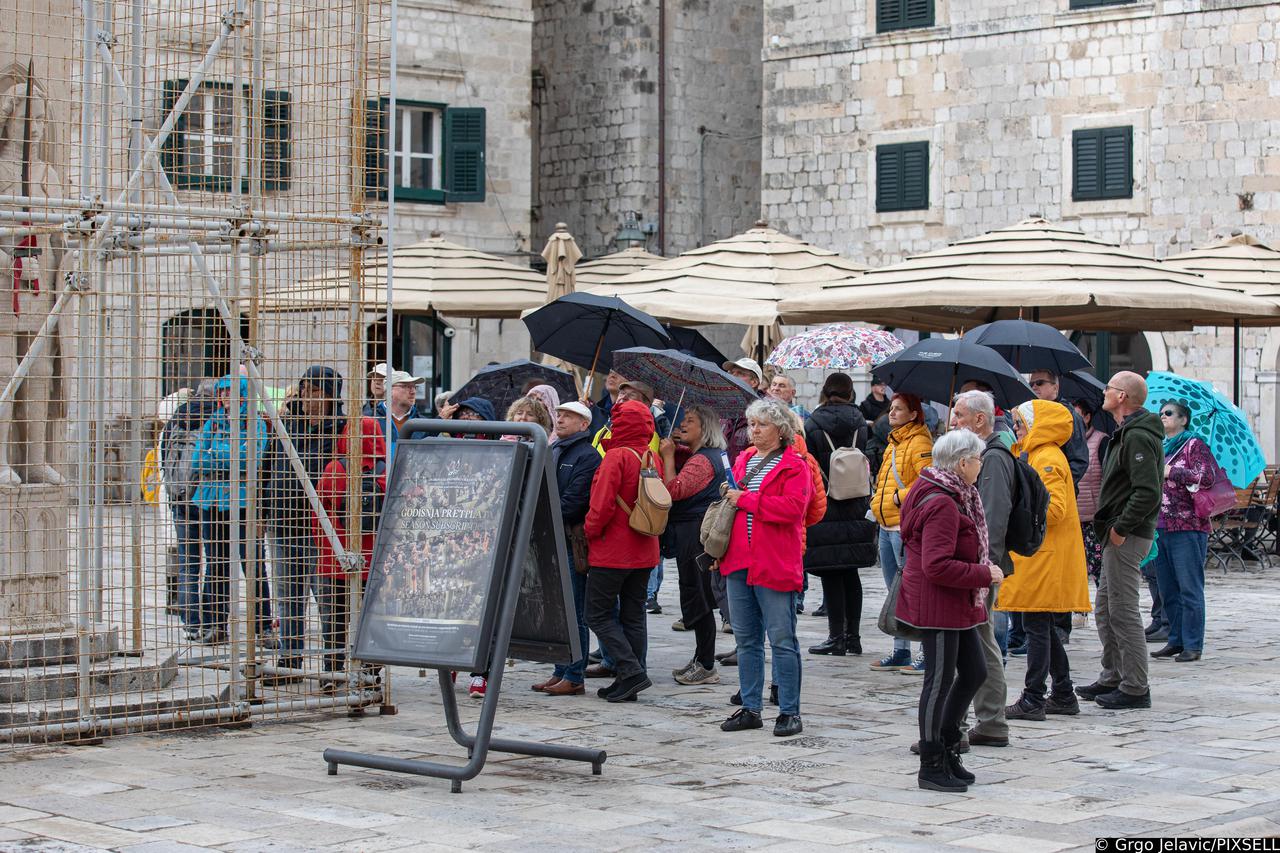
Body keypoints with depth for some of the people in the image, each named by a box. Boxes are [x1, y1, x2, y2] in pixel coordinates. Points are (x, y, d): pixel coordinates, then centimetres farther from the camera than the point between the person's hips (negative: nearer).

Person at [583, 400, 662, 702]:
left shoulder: (617, 456, -16)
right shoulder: (653, 459, 7)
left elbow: (603, 504, -19)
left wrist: (590, 531, -4)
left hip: (612, 551, -7)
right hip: (644, 552, 7)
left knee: (598, 614, 0)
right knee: (633, 615, 12)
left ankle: (632, 671, -12)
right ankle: (630, 681, 12)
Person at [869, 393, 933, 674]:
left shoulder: (919, 443, -12)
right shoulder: (894, 444, 18)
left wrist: (902, 497, -19)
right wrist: (878, 497, 14)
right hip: (887, 524, 10)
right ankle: (900, 652, 21)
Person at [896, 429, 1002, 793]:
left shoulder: (952, 496, 11)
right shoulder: (942, 505, -22)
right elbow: (937, 566, -28)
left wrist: (983, 572, 12)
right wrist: (984, 575, -19)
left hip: (957, 605, 11)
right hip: (937, 604, -11)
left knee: (974, 672, 16)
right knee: (940, 681, -2)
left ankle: (946, 746, 27)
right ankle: (932, 766, 8)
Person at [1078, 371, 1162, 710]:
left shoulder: (1137, 437, -17)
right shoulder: (1128, 432, 16)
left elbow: (1148, 493, -26)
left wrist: (1120, 528, -20)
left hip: (1127, 538, -11)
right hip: (1120, 534, 11)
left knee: (1123, 611, -7)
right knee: (1105, 609, 17)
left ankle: (1135, 688, -2)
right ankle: (1112, 678, 24)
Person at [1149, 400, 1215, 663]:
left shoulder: (1195, 445, -2)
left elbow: (1207, 478, -17)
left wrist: (1171, 472, -13)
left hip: (1188, 527, -7)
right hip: (1159, 528, 7)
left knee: (1189, 588, -7)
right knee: (1168, 590, 9)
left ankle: (1193, 645, -5)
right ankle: (1176, 640, 15)